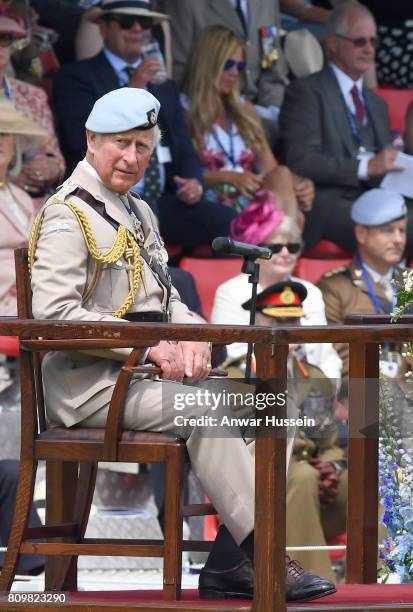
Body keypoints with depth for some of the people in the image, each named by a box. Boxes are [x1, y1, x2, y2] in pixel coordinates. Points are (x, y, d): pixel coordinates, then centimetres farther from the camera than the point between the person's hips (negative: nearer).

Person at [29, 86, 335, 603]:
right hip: (87, 382, -8)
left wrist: (191, 336, -1)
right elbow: (54, 313, -19)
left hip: (137, 372, 8)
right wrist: (149, 346, -20)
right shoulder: (68, 215, -8)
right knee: (204, 409, -27)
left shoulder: (139, 213, 22)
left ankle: (230, 563, -16)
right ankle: (263, 557, -25)